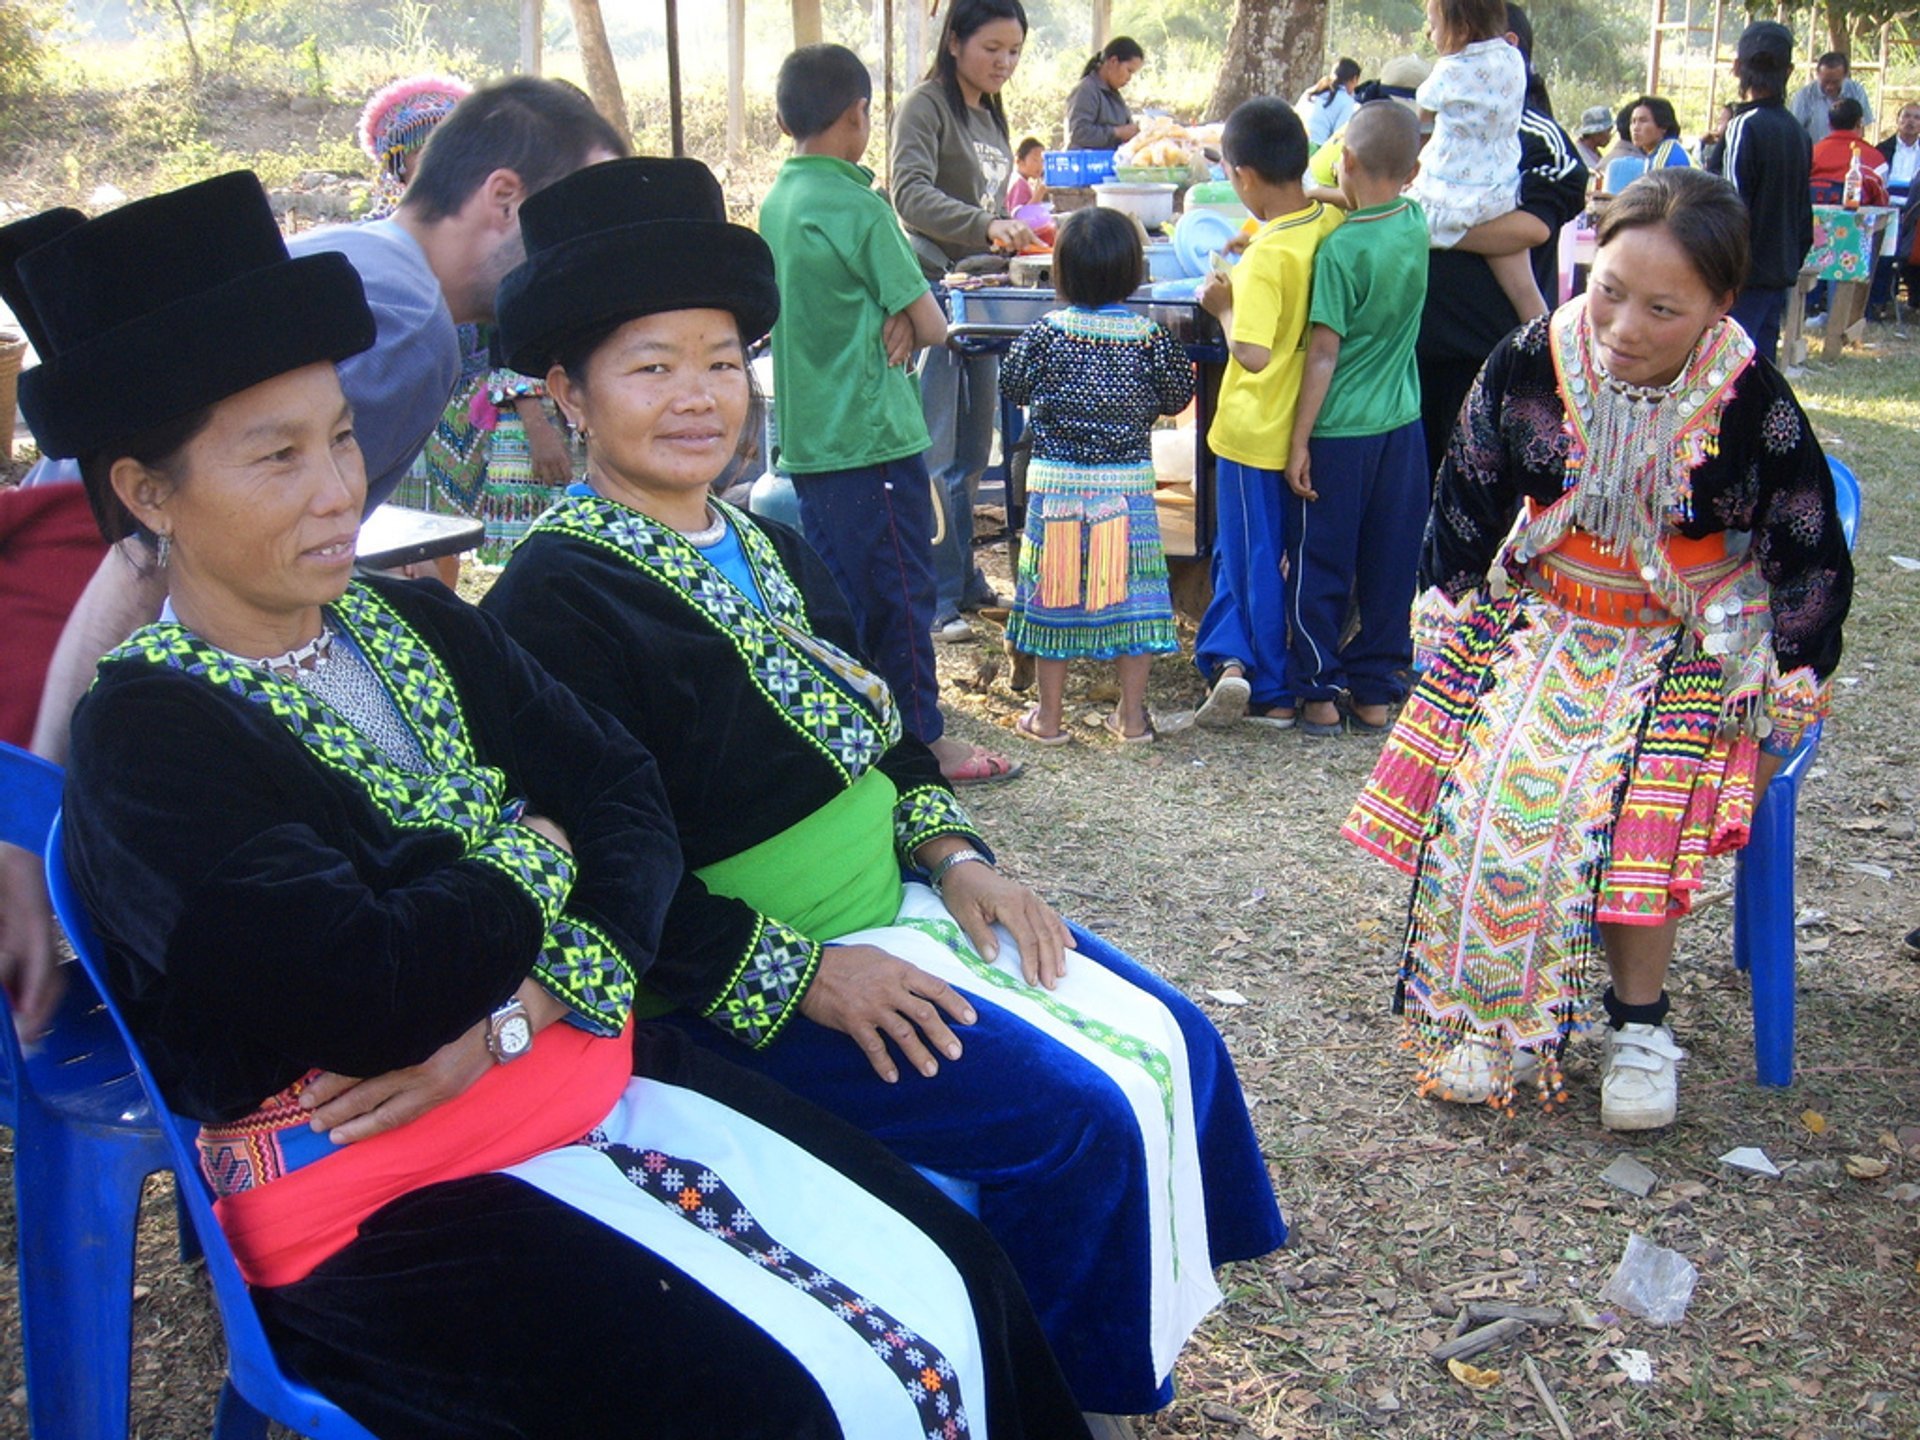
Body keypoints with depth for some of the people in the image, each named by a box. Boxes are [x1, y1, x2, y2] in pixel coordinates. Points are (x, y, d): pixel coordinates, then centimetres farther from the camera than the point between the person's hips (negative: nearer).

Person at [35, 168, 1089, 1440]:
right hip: (378, 1198, -6)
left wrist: (529, 1002, -17)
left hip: (598, 1076, 7)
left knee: (958, 1293, -5)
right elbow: (362, 991, -25)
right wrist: (531, 861, -7)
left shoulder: (415, 622, 8)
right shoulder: (148, 737, -13)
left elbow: (628, 795, 1)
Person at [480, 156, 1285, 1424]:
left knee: (1174, 1042, 3)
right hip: (750, 978, -9)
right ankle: (1055, 1390, 9)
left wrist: (954, 852, 3)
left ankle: (1146, 1342, 20)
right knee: (1087, 1115, -17)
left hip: (895, 898, 9)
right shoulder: (560, 598, -18)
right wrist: (798, 974, -22)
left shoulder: (764, 544, 10)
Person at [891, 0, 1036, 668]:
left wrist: (1018, 234, 11)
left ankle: (962, 579, 24)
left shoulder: (989, 114, 17)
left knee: (972, 452, 14)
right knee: (937, 457, -6)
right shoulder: (925, 106, -10)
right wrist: (986, 227, -36)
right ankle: (935, 596, 1)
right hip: (935, 293, -9)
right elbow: (911, 195, -25)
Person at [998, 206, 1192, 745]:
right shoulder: (1150, 336, -6)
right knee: (1129, 593, 9)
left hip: (1057, 485, -1)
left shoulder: (1045, 333, -9)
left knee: (1053, 594, 8)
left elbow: (1013, 386, 3)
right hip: (1128, 485, 1)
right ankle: (1132, 714, 14)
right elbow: (1178, 396, 5)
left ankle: (1048, 716, 14)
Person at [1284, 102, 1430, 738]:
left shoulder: (1339, 249, -17)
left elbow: (1324, 355, -16)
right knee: (1390, 566, 11)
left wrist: (1300, 441, -11)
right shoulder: (1416, 223, 0)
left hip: (1339, 431, -5)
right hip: (1402, 425, 6)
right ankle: (1376, 692, 19)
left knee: (1320, 567, 7)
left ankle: (1319, 694, 13)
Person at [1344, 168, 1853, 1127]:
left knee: (1633, 799, -27)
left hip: (1692, 647, -2)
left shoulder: (1750, 404, -16)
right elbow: (1468, 502, 5)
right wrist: (1444, 618, 4)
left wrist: (1783, 695, -6)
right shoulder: (1530, 366, -10)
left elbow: (1811, 561, -5)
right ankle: (1484, 1012, -3)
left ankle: (1639, 1018, -6)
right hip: (1543, 620, 3)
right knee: (1487, 783, -20)